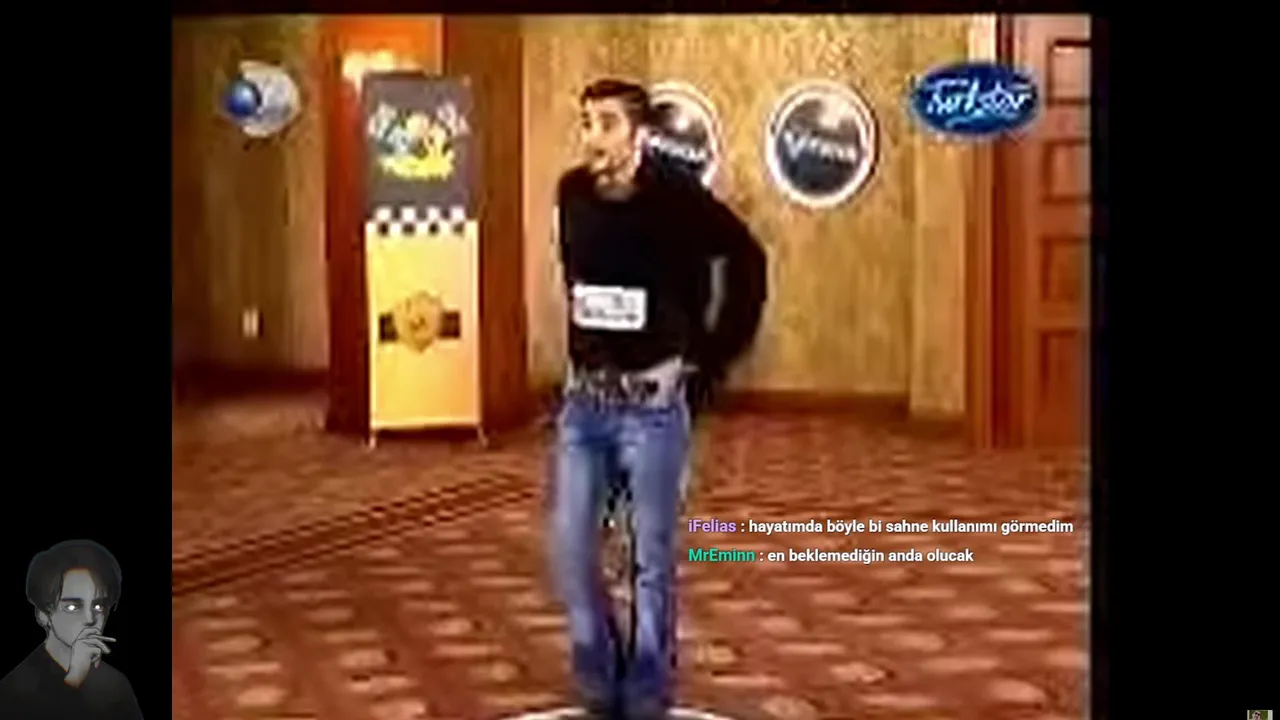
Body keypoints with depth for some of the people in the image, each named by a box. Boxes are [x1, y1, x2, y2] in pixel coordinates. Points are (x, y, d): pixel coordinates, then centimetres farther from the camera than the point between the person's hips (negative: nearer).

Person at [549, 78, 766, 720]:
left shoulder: (678, 200, -13)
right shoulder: (571, 195, 0)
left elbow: (748, 264, -1)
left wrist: (712, 357, -1)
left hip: (653, 402, -4)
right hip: (583, 400, 4)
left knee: (653, 558, 3)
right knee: (569, 547, 3)